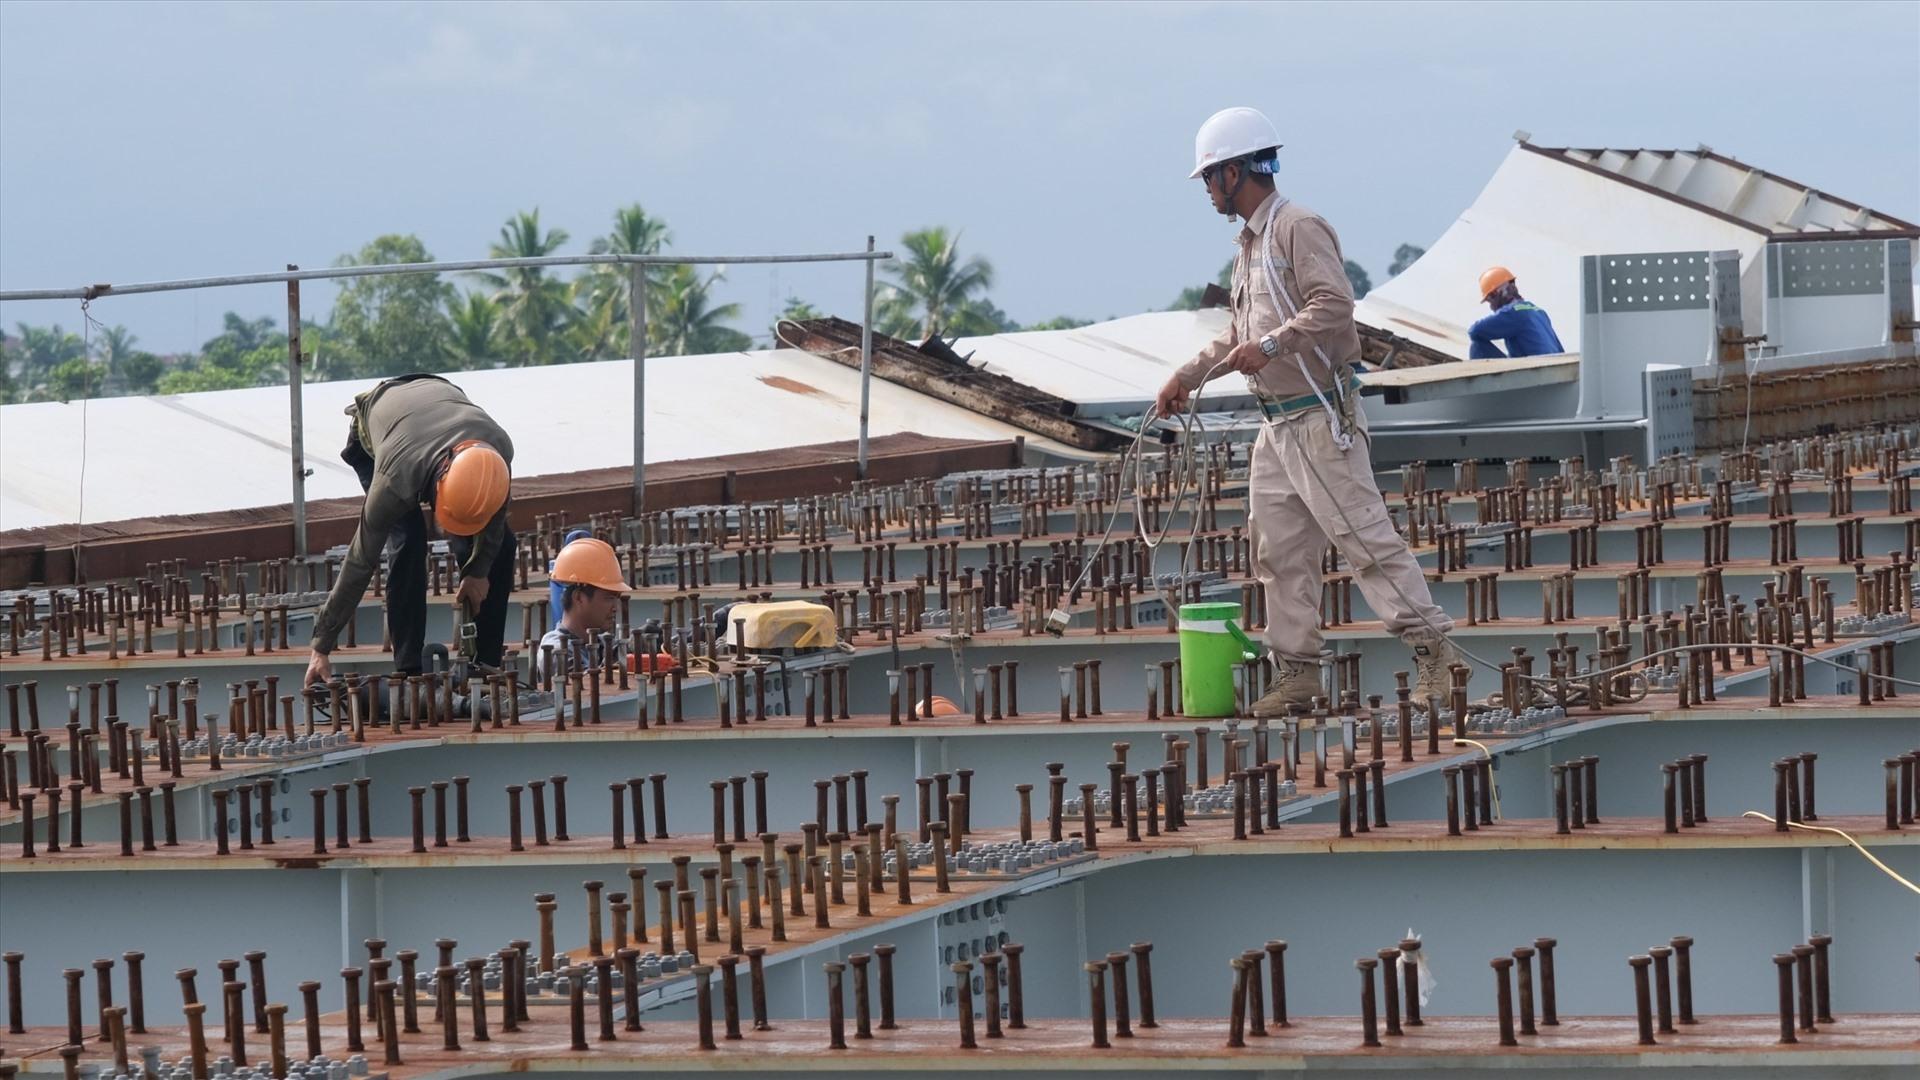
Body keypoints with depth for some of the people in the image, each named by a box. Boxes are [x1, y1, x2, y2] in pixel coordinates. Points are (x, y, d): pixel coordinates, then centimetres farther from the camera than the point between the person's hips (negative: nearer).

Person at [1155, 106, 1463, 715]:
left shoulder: (1299, 229, -12)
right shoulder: (1249, 243, 18)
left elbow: (1334, 304, -24)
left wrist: (1271, 345, -30)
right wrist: (1189, 376, 27)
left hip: (1321, 419, -10)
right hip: (1278, 425, 10)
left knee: (1364, 537, -12)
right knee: (1277, 550, 8)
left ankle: (1432, 649, -11)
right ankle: (1296, 671, 13)